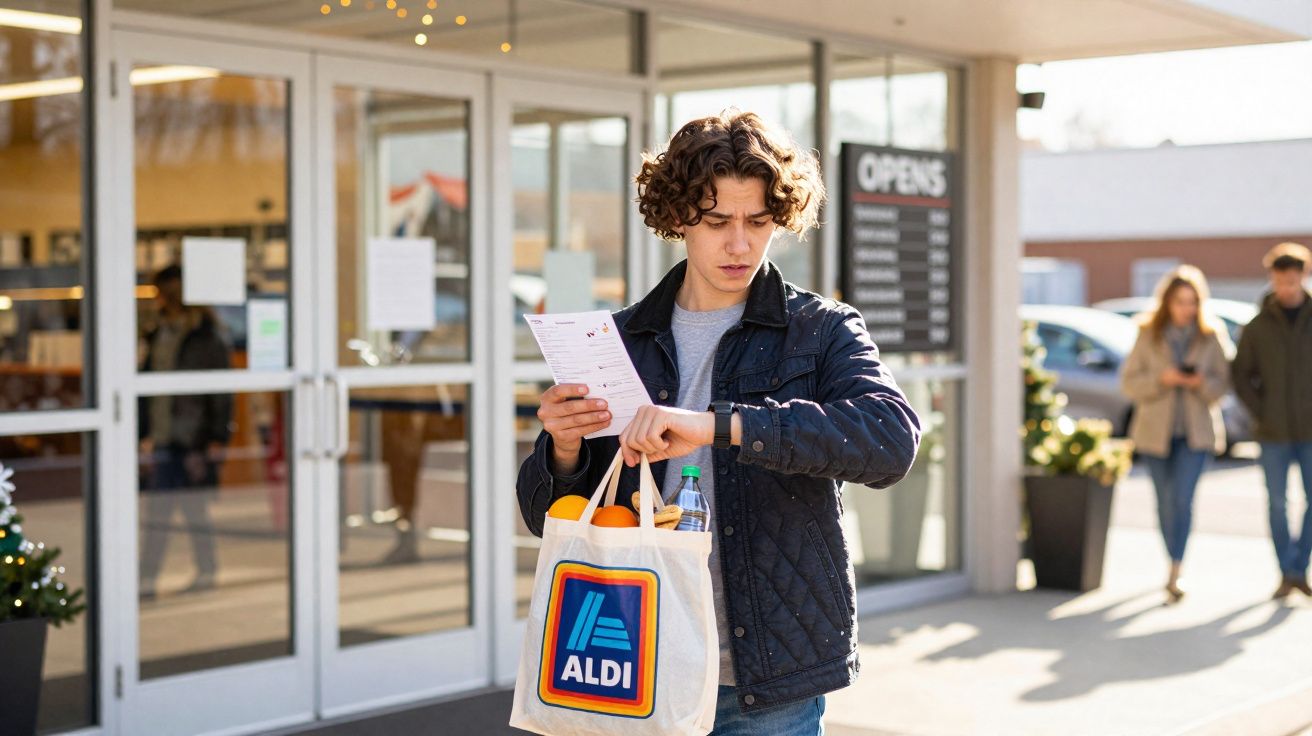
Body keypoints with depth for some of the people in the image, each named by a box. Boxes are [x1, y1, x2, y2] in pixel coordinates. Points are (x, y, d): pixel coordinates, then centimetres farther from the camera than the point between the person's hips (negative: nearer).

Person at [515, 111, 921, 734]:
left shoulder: (820, 332, -1)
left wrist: (717, 425, -30)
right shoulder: (622, 342, 6)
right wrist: (563, 453, -15)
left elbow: (892, 438, -22)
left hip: (772, 686, -2)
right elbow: (548, 516, 8)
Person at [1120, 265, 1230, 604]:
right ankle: (1175, 568, 27)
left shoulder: (1211, 338, -2)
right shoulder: (1148, 336, -2)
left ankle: (1174, 575, -14)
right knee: (1166, 502, 10)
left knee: (1183, 499, -14)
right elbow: (1129, 383, -2)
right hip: (1156, 432, 1)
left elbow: (1222, 384, 0)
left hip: (1195, 432, -1)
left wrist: (1202, 384, -21)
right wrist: (1161, 379, -19)